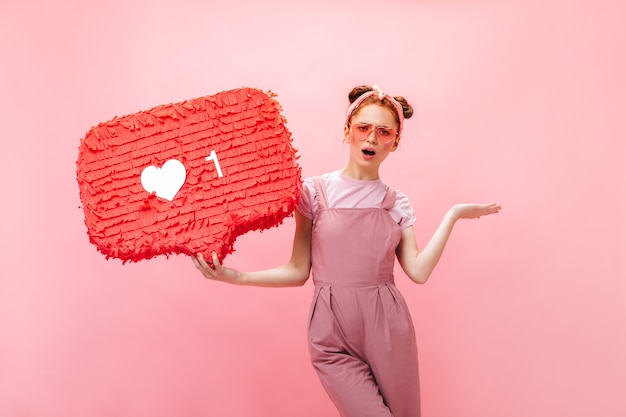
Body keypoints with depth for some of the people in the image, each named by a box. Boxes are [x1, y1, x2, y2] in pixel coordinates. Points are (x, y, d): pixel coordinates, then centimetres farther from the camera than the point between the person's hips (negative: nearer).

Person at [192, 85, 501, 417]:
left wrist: (452, 215, -1)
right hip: (334, 336, -2)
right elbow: (298, 271, -2)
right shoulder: (316, 190, -2)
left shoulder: (397, 203, 6)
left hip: (388, 331, 3)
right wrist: (236, 277, -12)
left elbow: (418, 271, -5)